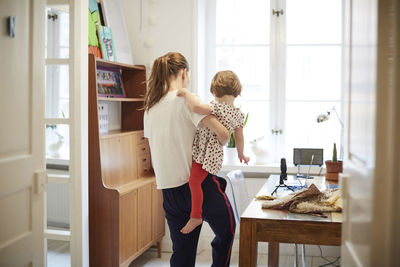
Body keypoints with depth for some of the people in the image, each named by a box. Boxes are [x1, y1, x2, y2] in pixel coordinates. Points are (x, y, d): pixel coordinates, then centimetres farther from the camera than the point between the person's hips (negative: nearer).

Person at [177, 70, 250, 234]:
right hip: (214, 151, 8)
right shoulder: (239, 115, 5)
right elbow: (239, 139, 15)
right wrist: (241, 154, 31)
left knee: (194, 181, -5)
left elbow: (196, 107, -36)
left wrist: (186, 93, -19)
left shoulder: (217, 107, -19)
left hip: (206, 154, -8)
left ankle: (196, 216, 1)